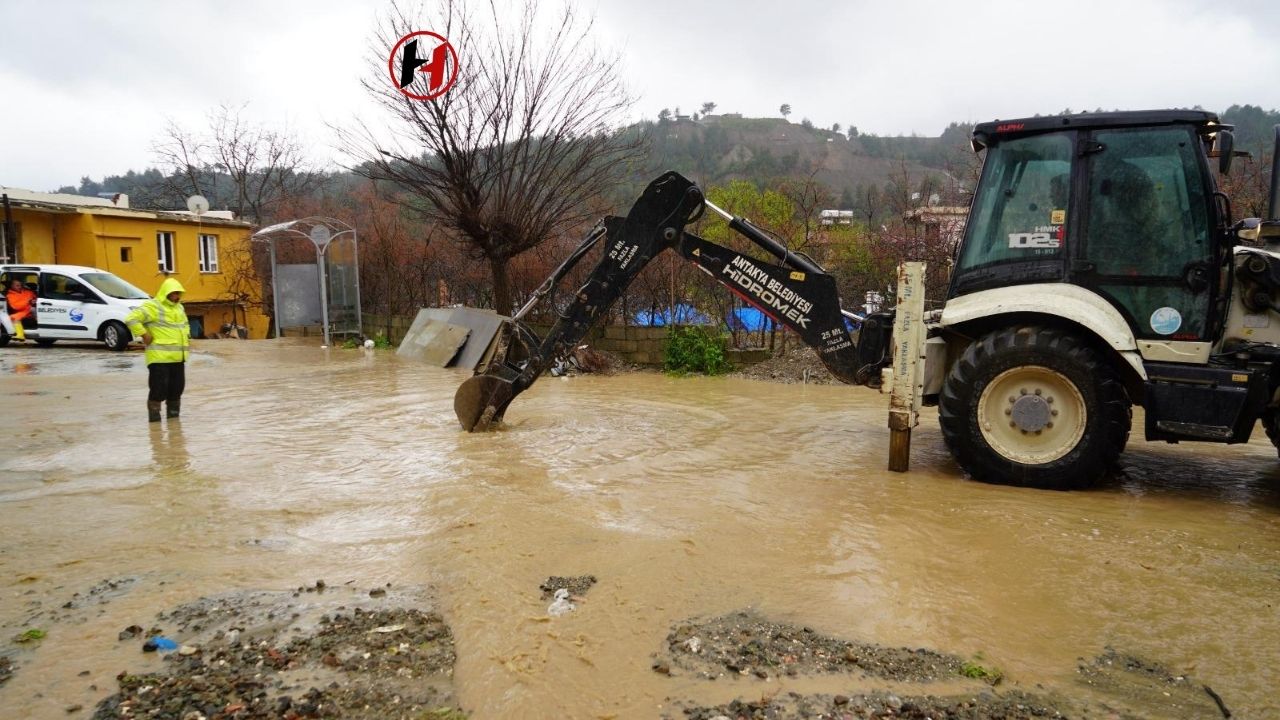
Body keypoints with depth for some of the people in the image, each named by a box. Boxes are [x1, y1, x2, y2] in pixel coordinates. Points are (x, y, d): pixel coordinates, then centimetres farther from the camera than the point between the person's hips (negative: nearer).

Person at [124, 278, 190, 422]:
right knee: (159, 387, -7)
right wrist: (144, 335, -17)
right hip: (159, 356, -7)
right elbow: (131, 319, -18)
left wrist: (186, 337, 19)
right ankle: (154, 414, 5)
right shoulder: (153, 306, -10)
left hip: (178, 357, 8)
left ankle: (173, 413, 23)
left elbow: (185, 324, 36)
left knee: (177, 386, 10)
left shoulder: (179, 308, 17)